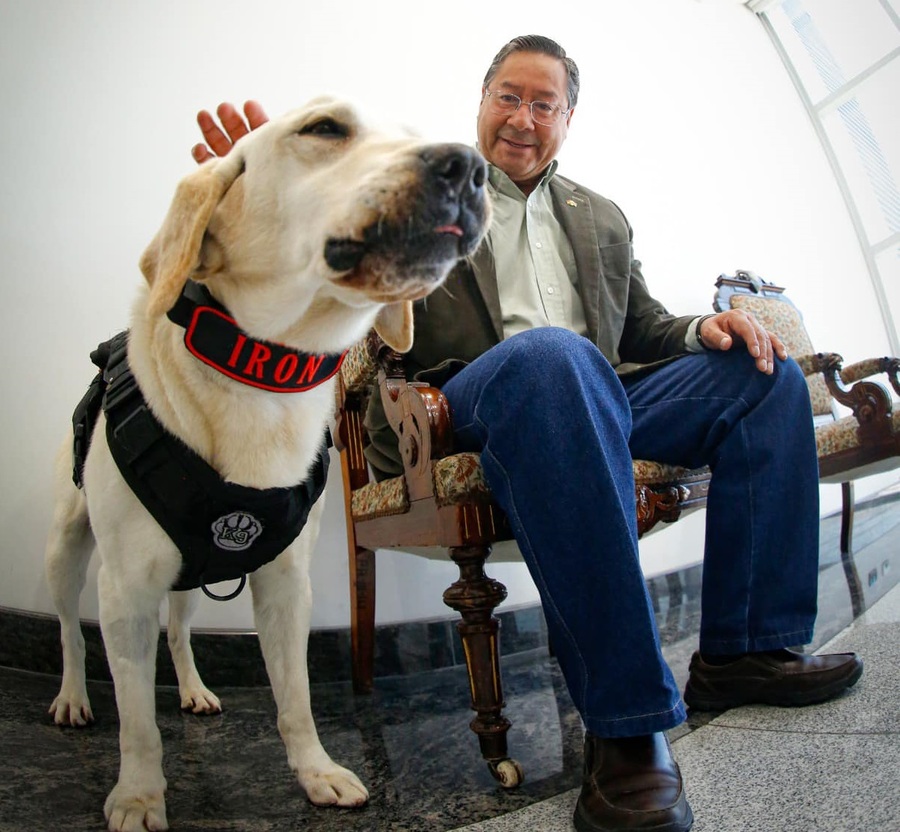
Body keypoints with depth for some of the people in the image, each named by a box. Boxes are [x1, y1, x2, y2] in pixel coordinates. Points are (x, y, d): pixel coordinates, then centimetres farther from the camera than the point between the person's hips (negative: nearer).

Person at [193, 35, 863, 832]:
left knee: (766, 370, -10)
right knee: (550, 353, -38)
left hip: (592, 407, 6)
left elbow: (644, 330, 25)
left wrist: (703, 330, 1)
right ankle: (626, 719, -35)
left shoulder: (601, 218, 27)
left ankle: (743, 650, -9)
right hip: (461, 412, -5)